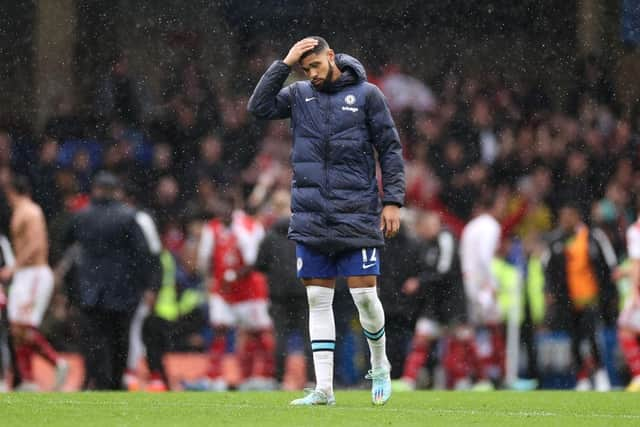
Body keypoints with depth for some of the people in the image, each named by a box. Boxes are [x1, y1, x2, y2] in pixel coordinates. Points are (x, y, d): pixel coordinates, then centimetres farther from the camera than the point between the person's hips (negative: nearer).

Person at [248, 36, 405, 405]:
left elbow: (391, 149, 2)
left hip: (356, 216, -3)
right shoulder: (300, 95, 9)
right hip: (311, 219, 3)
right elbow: (259, 107, -6)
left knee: (364, 294, -4)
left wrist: (393, 201, -4)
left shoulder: (366, 95, 1)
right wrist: (284, 64, -9)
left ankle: (379, 364, 23)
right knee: (318, 301, 1)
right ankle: (324, 389, 2)